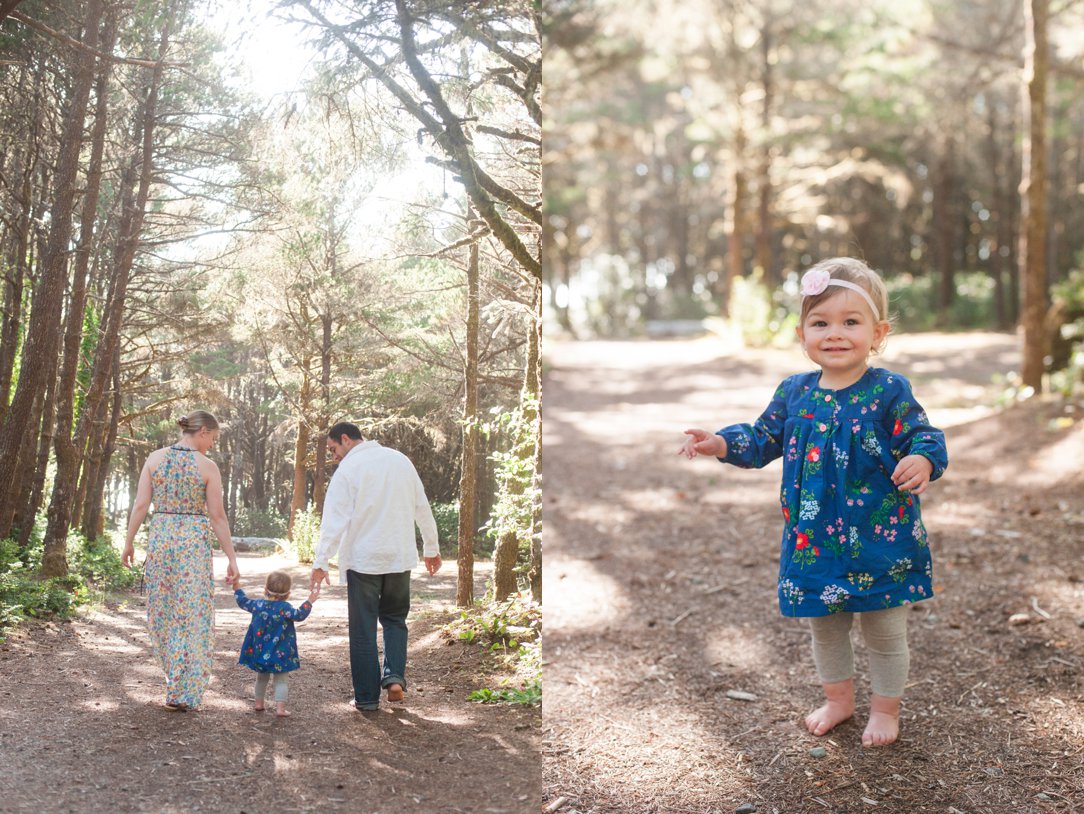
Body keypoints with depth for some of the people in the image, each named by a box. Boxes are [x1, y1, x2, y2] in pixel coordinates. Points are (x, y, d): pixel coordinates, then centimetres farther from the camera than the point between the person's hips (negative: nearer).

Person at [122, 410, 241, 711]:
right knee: (192, 615, 5)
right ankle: (182, 693, 5)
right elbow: (217, 517, -7)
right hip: (194, 542, -3)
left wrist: (129, 542, 10)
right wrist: (232, 558, -2)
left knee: (162, 609, 17)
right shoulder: (207, 466, -7)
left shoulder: (155, 458, 2)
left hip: (160, 538, 3)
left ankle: (178, 677, 27)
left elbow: (140, 505, 0)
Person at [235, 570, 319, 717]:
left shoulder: (258, 605, -2)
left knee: (262, 677, 24)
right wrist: (309, 602, -23)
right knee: (282, 680, 2)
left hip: (259, 652, 5)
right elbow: (299, 615, -27)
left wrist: (237, 588, 26)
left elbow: (243, 602, 12)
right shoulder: (285, 608, -16)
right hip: (280, 654, -5)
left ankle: (259, 703, 33)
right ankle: (280, 707, -9)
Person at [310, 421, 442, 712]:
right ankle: (395, 674, -1)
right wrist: (431, 548, 22)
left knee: (363, 629, 5)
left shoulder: (348, 468, -8)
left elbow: (335, 519, -15)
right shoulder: (401, 460, 8)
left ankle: (367, 697, 7)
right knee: (395, 618, 19)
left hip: (363, 560, -4)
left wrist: (320, 562, -15)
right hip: (400, 557, 4)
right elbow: (422, 507, 13)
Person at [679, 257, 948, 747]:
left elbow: (923, 436, -13)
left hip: (879, 539, -4)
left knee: (884, 630, 12)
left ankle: (886, 708, 33)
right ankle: (838, 699, 42)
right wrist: (720, 444, -5)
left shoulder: (888, 392, -13)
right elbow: (762, 441, 9)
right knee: (824, 625, 20)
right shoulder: (794, 393, 0)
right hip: (814, 538, 4)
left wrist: (922, 460, -35)